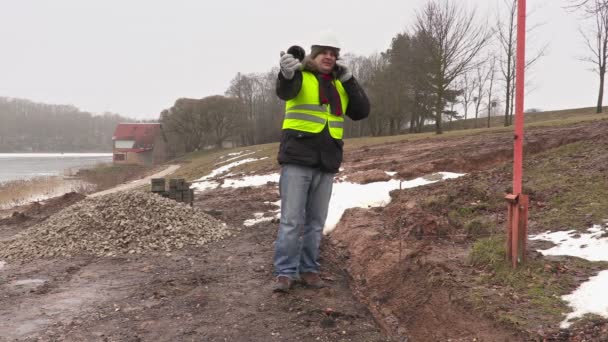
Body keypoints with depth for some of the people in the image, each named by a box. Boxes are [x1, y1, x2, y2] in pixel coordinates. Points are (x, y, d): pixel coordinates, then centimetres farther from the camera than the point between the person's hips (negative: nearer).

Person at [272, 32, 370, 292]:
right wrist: (287, 73, -46)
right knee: (291, 220, -6)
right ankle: (285, 273, 1)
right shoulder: (300, 76, 1)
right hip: (297, 159, -5)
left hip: (326, 163, 5)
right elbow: (284, 91, -23)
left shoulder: (340, 85, 16)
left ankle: (308, 269, 20)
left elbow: (362, 112, 5)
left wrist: (348, 80, -2)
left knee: (316, 222, 10)